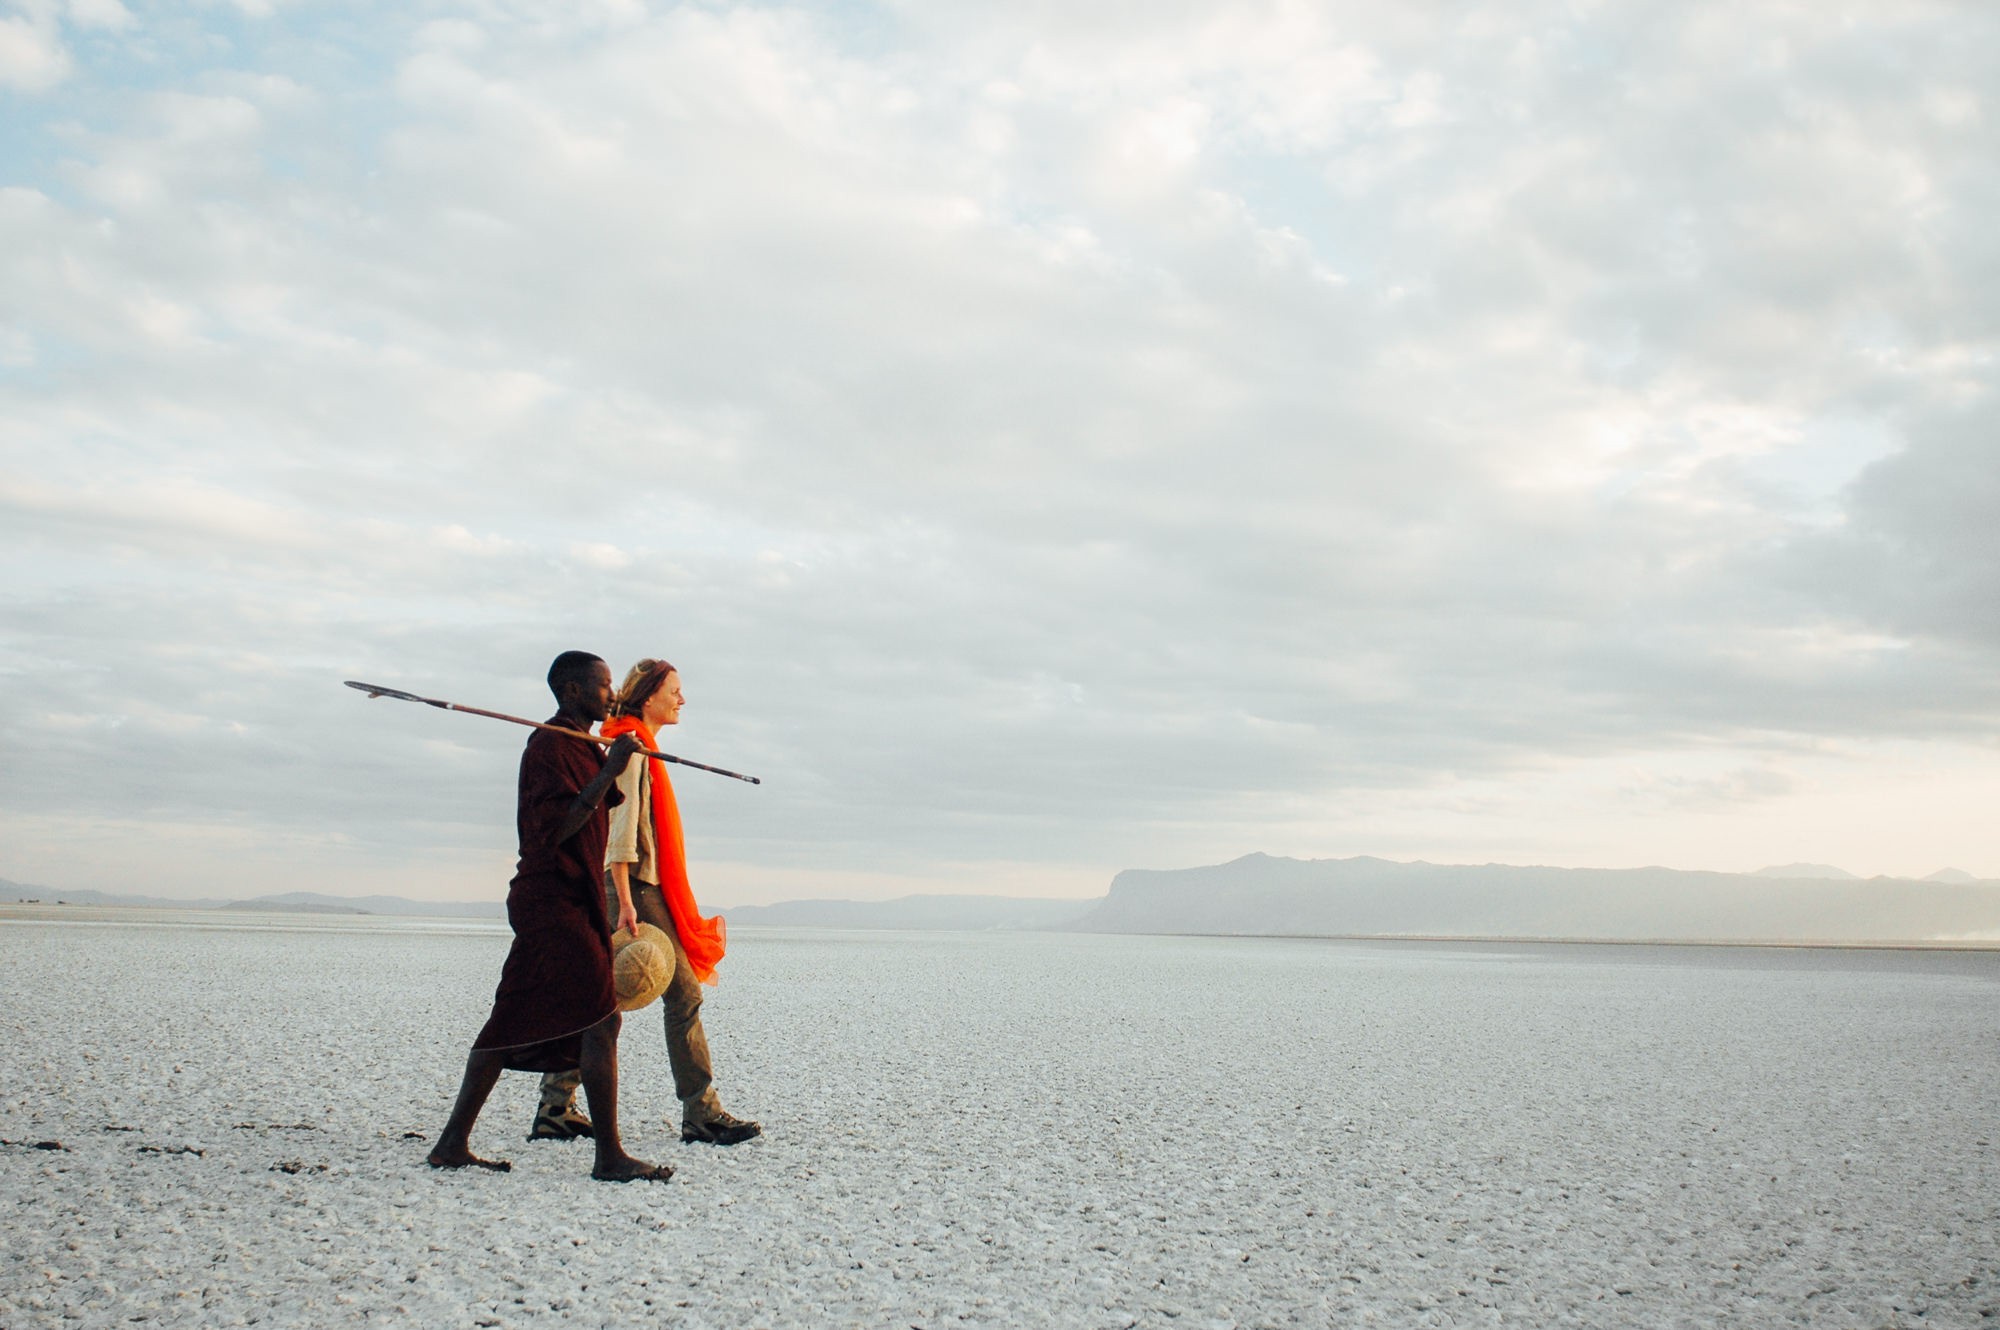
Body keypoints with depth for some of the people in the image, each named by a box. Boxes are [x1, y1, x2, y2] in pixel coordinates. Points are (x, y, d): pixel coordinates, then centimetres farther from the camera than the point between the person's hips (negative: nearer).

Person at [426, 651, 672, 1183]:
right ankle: (609, 1155, -12)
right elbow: (555, 830, -21)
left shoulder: (581, 747, 21)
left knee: (516, 1026, 12)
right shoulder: (550, 747, -11)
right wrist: (608, 773, -23)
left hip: (569, 902, 11)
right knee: (601, 1015, -14)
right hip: (552, 902, -11)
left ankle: (453, 1143, 17)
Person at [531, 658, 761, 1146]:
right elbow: (620, 827, -19)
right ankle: (701, 1114, -2)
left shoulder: (637, 747, 19)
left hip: (643, 888, 10)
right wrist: (626, 901, -23)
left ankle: (555, 1110, 13)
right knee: (683, 994, -6)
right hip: (636, 887, -10)